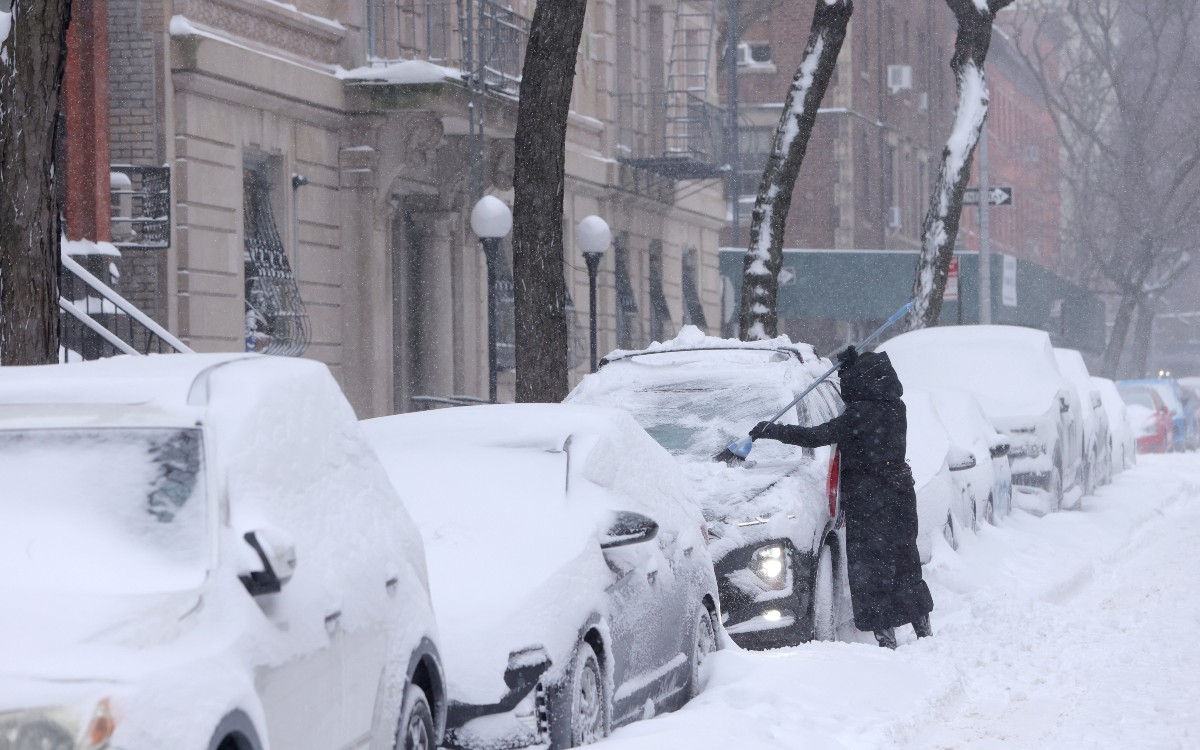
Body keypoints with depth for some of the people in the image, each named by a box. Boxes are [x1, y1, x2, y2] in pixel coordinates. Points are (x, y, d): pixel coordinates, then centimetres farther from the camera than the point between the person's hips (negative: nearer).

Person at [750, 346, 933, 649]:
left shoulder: (862, 414, -20)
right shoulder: (894, 408, 3)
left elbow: (817, 436, -21)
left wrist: (772, 431, -14)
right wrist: (850, 366, 24)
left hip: (869, 499, -8)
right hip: (900, 494, 8)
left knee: (871, 569, -1)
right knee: (905, 566, 18)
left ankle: (886, 638, -2)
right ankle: (925, 632, 24)